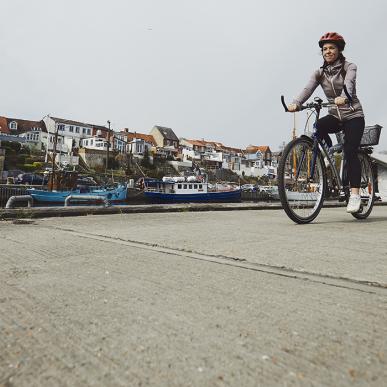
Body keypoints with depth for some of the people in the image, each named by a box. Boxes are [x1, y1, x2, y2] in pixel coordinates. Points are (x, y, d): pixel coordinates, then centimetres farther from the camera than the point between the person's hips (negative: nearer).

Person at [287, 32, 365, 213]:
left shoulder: (349, 67, -4)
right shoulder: (320, 73, 5)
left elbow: (348, 84, -26)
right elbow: (308, 89, -14)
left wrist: (343, 98, -49)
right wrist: (296, 103, -35)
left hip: (353, 115, -3)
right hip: (335, 116, 3)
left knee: (350, 151, -20)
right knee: (319, 125, -32)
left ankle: (354, 194, -17)